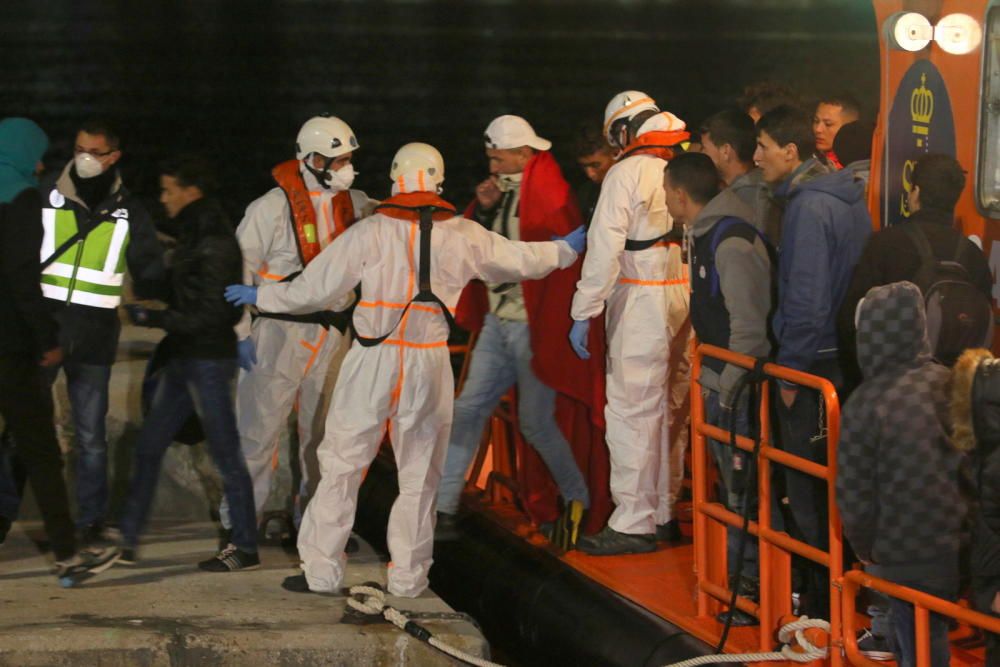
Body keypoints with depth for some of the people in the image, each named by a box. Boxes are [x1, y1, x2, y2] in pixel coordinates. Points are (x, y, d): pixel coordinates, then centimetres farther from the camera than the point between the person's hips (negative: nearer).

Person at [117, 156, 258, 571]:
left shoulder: (215, 244, -16)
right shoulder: (194, 237, 13)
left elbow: (209, 314, -20)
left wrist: (154, 318, -18)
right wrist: (148, 310, 6)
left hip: (209, 361, -10)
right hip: (184, 360, 10)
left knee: (226, 455, -1)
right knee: (149, 446, 10)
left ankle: (246, 549, 8)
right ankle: (127, 541, 16)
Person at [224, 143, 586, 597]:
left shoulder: (370, 232, -3)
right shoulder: (464, 236, 3)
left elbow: (315, 288, -2)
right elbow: (520, 260, 17)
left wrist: (261, 297, 14)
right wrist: (566, 250, 36)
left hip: (373, 360, -2)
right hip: (429, 364, 2)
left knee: (342, 465, 5)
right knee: (419, 475, 11)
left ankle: (321, 571, 6)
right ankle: (407, 577, 14)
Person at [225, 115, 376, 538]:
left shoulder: (354, 203, 6)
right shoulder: (274, 206, -10)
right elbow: (239, 269, -8)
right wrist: (240, 333, -11)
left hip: (332, 332, 5)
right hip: (280, 331, -5)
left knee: (324, 430, 12)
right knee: (259, 427, -3)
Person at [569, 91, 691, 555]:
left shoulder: (627, 173, -9)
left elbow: (605, 248, -13)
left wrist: (584, 313, -11)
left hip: (641, 303, -7)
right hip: (685, 300, 7)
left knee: (631, 411, -5)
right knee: (668, 408, 14)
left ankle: (633, 525, -6)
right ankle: (664, 513, 23)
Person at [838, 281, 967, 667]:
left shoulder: (864, 404, -16)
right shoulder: (948, 383, -4)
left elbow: (854, 498, -9)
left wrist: (865, 549, 8)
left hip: (905, 563, -4)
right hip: (957, 550, 4)